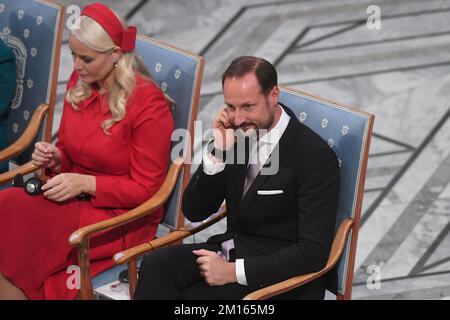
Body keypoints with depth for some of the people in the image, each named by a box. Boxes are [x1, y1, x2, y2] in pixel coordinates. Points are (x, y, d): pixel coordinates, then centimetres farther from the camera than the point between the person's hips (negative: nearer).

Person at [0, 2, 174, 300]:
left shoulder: (149, 104, -14)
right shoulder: (79, 82, 5)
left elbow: (145, 188, -11)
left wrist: (85, 183, -19)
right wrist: (55, 157, -5)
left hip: (121, 214, -6)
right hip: (75, 196, 7)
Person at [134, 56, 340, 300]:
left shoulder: (316, 157, -15)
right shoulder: (235, 134, 2)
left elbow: (314, 252, -18)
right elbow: (194, 212, 5)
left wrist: (233, 271, -19)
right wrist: (218, 152, -11)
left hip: (279, 276, -6)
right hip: (230, 251, 6)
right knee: (156, 264, -21)